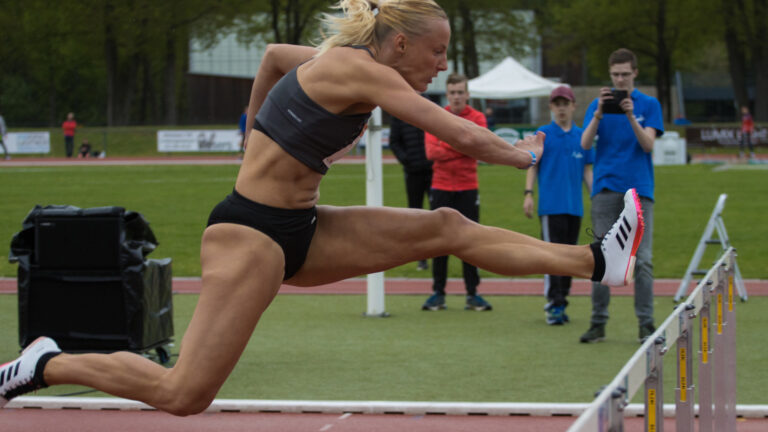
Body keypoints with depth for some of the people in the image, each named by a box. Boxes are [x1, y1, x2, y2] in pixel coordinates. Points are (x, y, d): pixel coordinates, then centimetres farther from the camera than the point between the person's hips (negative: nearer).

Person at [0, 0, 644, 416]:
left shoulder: (341, 61, 10)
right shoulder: (361, 71, -18)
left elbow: (273, 54, 31)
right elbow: (464, 138, -18)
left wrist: (255, 128, 41)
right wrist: (522, 155, -1)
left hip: (299, 231, 10)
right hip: (252, 233, -10)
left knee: (448, 229, 3)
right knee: (183, 395, -13)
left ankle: (596, 262, 6)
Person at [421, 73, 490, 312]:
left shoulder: (477, 118, 1)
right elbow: (431, 152, -10)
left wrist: (447, 149, -15)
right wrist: (462, 148, -14)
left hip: (468, 188, 0)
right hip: (441, 187, 0)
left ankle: (472, 294, 5)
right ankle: (438, 294, 7)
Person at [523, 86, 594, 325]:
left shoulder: (582, 136, 10)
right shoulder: (542, 135, 2)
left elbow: (587, 170, 14)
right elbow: (532, 166, 3)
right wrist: (528, 193, -8)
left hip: (575, 206, 4)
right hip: (551, 204, -4)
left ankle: (561, 303, 17)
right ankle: (554, 305, -9)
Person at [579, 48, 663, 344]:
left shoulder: (649, 104, 7)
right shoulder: (598, 105, 10)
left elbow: (648, 144, -5)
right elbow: (585, 144, -2)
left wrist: (630, 116, -19)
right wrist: (599, 113, -17)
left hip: (639, 189, -1)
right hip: (606, 189, 1)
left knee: (642, 259, -5)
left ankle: (646, 324, -2)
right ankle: (598, 323, 5)